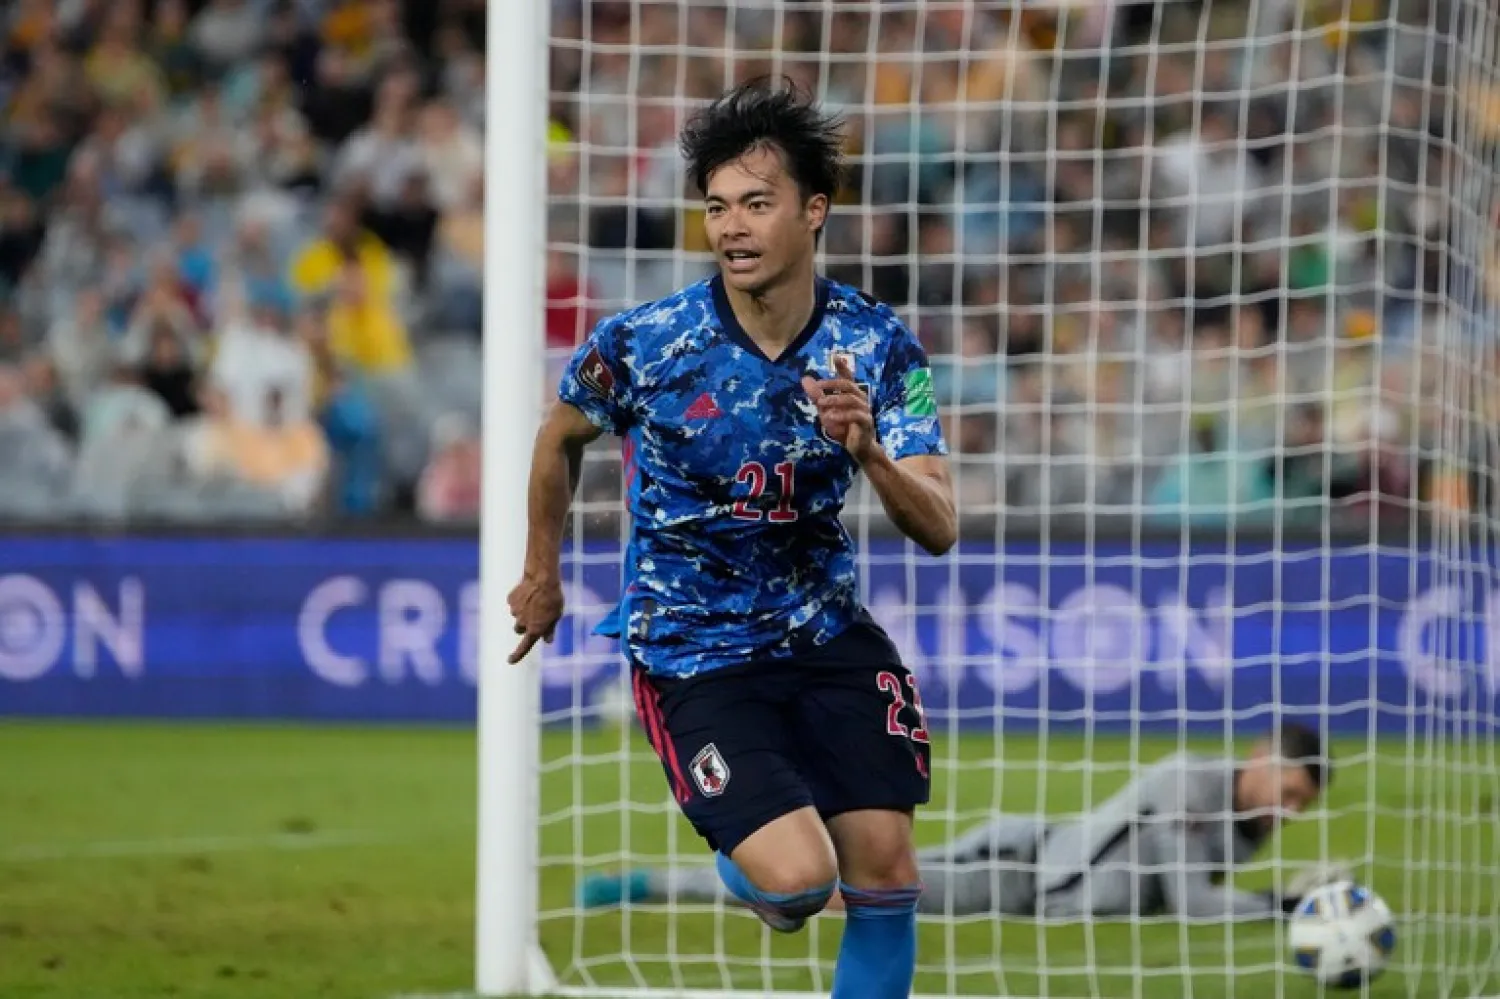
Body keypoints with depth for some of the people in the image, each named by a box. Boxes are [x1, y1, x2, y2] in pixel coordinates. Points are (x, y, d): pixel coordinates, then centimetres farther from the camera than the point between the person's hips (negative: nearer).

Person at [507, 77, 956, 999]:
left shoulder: (879, 347, -10)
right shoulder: (639, 346, -15)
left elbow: (939, 528, -13)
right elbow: (561, 438, 7)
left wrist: (868, 453, -33)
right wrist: (541, 574, 18)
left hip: (827, 634, 3)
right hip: (693, 651, -3)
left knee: (886, 876, -5)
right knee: (798, 879, -17)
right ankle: (743, 862, 21)